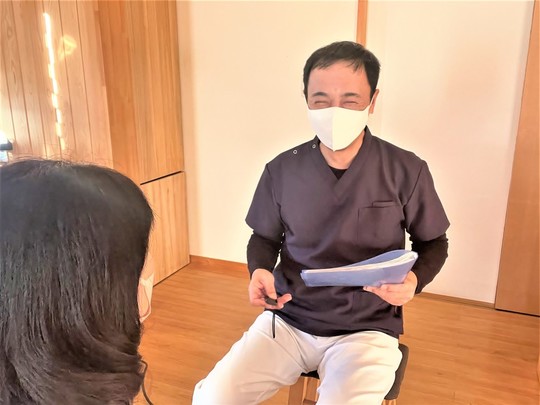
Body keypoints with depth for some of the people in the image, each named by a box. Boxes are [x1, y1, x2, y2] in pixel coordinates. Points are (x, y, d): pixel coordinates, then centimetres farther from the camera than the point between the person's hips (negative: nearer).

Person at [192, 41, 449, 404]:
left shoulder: (406, 171, -8)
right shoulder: (282, 170, -3)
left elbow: (433, 242, 6)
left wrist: (414, 280, -15)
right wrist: (260, 271, -11)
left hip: (367, 328, -1)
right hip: (287, 320, 2)